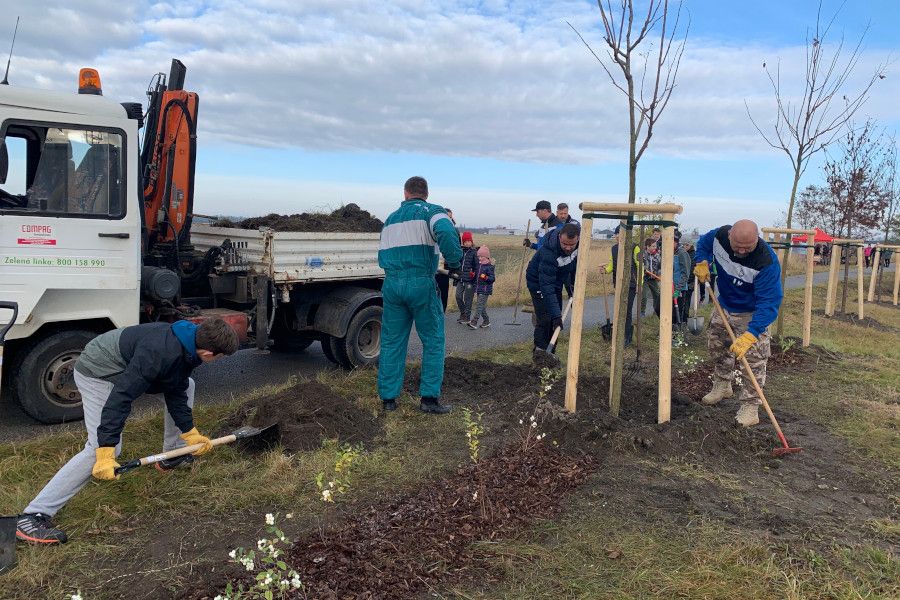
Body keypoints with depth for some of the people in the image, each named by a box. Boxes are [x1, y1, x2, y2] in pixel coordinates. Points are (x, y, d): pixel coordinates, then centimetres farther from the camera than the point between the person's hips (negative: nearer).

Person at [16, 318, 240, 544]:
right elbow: (121, 396, -37)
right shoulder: (160, 352, -36)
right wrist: (106, 451, -38)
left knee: (184, 385, 13)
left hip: (129, 368, 10)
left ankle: (173, 455, 26)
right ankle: (32, 517, -15)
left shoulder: (188, 348, -8)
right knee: (100, 448, -20)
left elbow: (175, 393, 3)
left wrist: (190, 432, 0)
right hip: (99, 373, -9)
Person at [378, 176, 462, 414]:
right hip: (421, 283, -5)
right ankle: (429, 397, 4)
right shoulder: (431, 211, 1)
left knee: (392, 341, 11)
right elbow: (446, 233, -22)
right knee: (433, 340, 6)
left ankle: (388, 397, 14)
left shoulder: (391, 218, 20)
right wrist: (454, 263, -11)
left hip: (391, 284, 5)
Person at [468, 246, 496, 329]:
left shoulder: (489, 266, -11)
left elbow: (493, 278, -13)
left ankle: (474, 322, -15)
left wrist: (486, 277, -29)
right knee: (482, 306, 14)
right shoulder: (479, 265, 13)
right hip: (478, 289, 8)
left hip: (485, 290, -8)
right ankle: (486, 321, 26)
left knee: (479, 305, -12)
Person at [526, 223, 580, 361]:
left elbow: (576, 264, 4)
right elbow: (547, 286, -41)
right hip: (538, 282, -7)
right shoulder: (549, 252, -40)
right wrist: (556, 314, -44)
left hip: (557, 281, 7)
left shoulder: (579, 244, -19)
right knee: (545, 320, -14)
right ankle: (539, 354, -5)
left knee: (555, 320, 8)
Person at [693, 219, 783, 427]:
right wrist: (702, 262, -14)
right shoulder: (719, 236, -23)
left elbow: (768, 303, -38)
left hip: (751, 314, -6)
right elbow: (703, 243, 5)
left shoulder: (767, 262, -38)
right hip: (723, 307, 6)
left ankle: (750, 406, 4)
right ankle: (722, 386, 43)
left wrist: (750, 335, -46)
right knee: (717, 348, 20)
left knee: (754, 360, -7)